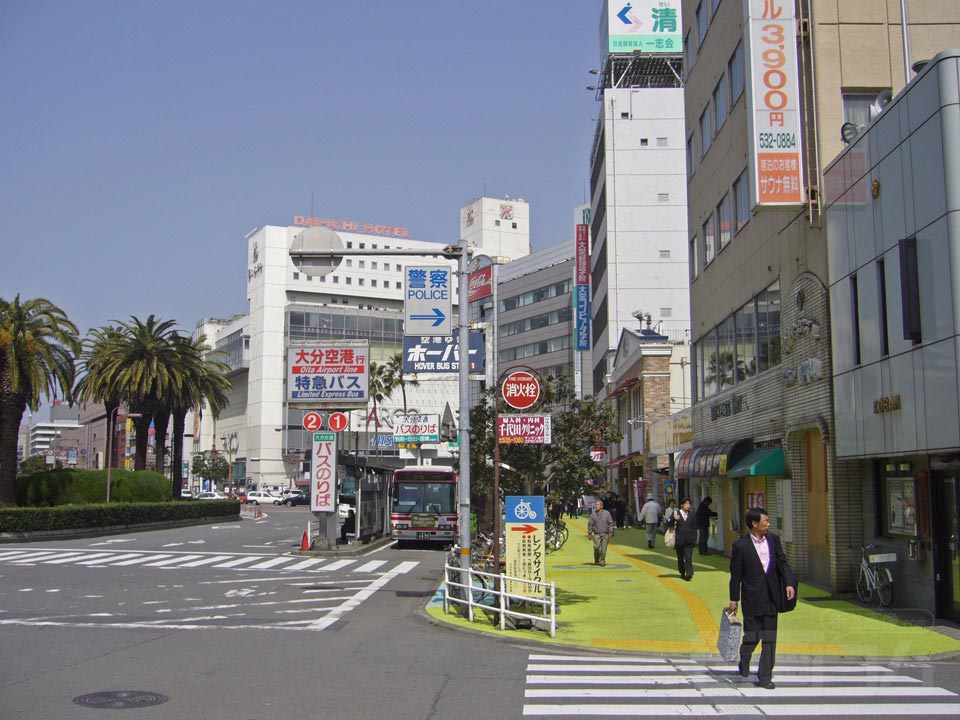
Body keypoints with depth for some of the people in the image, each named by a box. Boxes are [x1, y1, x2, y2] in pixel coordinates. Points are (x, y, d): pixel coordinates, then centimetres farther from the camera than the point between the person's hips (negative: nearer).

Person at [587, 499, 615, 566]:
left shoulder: (606, 513, 3)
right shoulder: (593, 514, 3)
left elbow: (610, 523, 6)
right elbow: (590, 524, 6)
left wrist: (610, 532, -1)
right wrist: (589, 533, 3)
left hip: (605, 534, 1)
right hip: (596, 534, -1)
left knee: (603, 549, -1)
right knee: (597, 547, -13)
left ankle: (602, 561, 12)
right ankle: (596, 560, 7)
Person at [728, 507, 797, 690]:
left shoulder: (774, 540, 3)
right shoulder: (741, 546, -10)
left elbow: (782, 562, 9)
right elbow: (735, 574, -5)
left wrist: (789, 582, -7)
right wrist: (734, 600, -3)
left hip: (771, 598, 4)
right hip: (752, 598, -4)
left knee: (769, 638, 6)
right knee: (752, 636, 3)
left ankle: (765, 676, 15)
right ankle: (744, 662, 33)